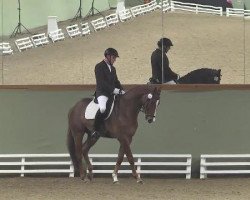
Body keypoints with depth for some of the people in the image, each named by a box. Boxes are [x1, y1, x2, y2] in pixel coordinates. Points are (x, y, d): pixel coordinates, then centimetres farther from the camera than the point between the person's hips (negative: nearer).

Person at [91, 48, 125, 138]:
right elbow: (101, 82, -16)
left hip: (112, 93, 9)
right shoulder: (99, 67, -6)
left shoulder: (112, 68, 20)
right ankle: (95, 130, -26)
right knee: (102, 108, -34)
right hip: (102, 92, -9)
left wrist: (121, 90, 5)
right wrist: (114, 90, -21)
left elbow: (116, 81, 24)